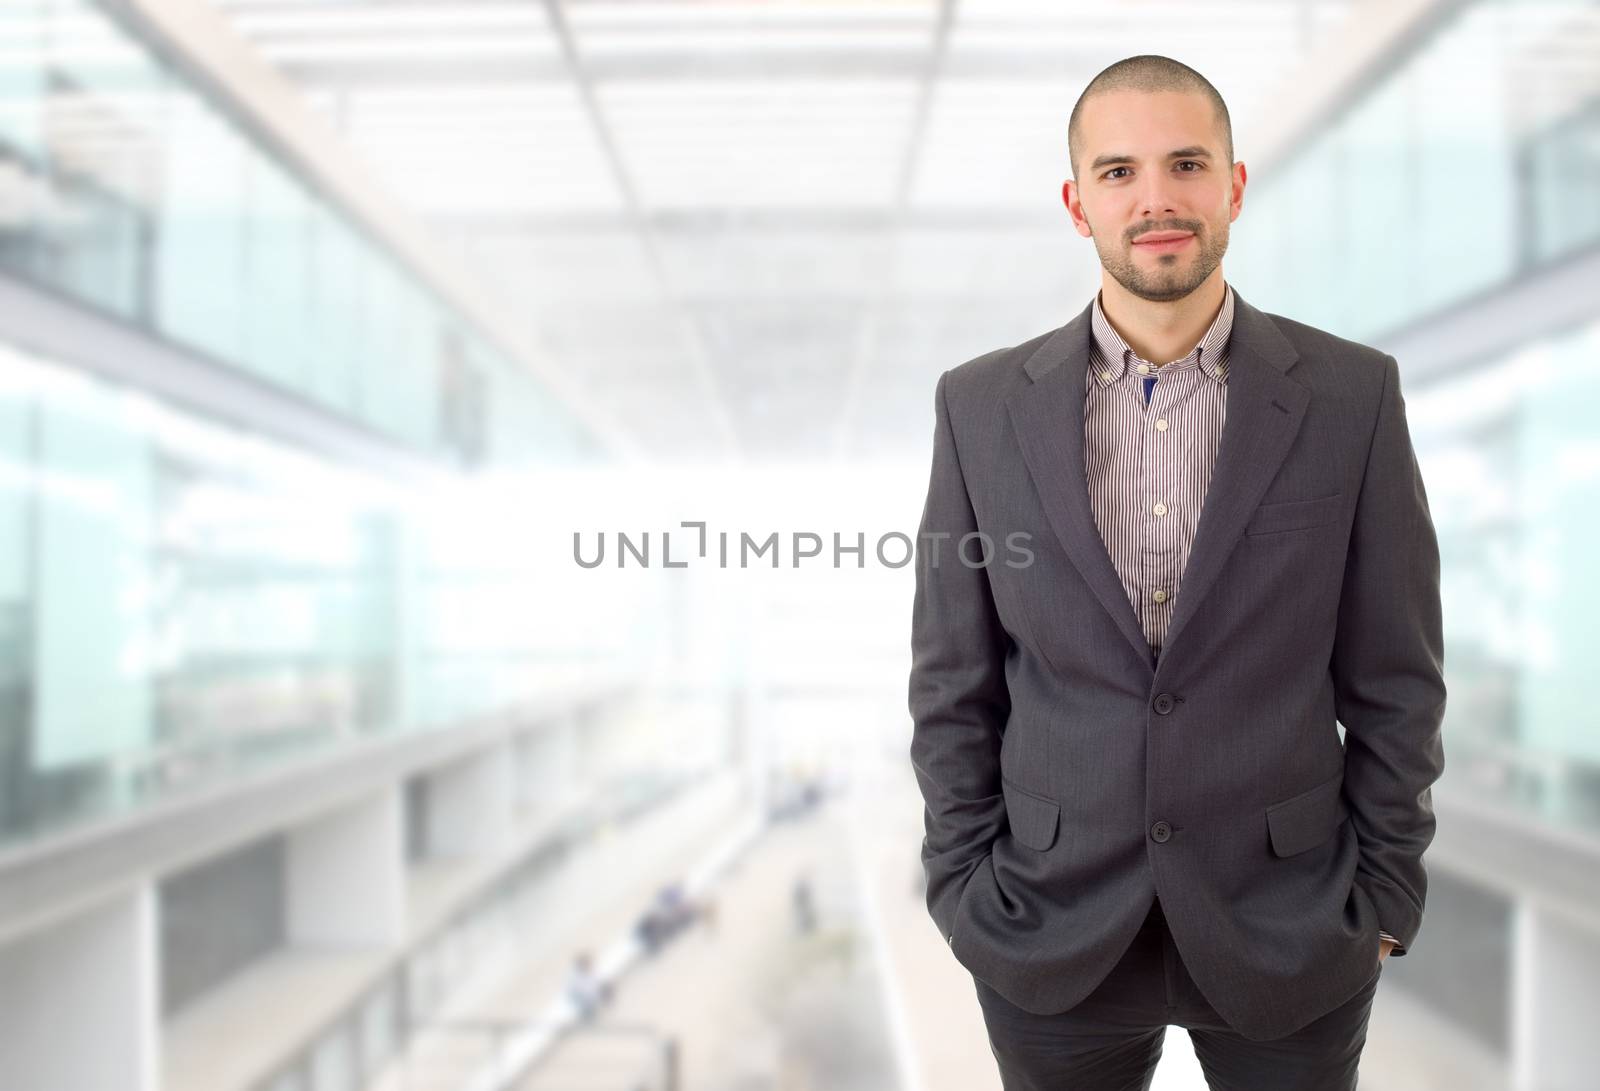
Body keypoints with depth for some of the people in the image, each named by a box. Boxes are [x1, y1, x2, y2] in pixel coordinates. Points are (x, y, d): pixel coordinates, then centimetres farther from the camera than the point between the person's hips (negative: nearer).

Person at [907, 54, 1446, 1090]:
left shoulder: (1353, 395, -6)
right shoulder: (981, 405, -4)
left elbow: (1395, 676, -1)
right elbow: (954, 682, 1)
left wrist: (1385, 896, -1)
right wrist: (962, 885, -1)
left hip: (1290, 929, 0)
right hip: (1051, 933, 1)